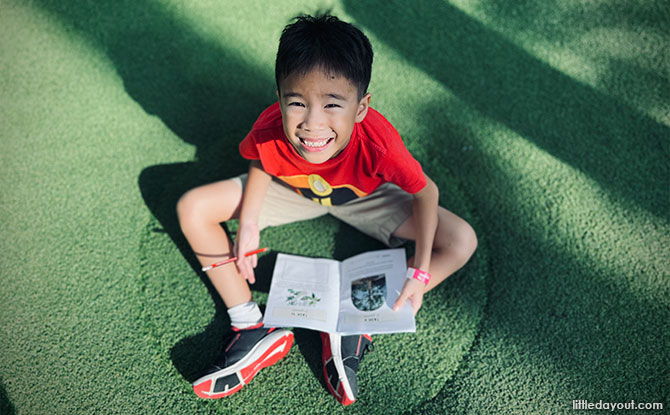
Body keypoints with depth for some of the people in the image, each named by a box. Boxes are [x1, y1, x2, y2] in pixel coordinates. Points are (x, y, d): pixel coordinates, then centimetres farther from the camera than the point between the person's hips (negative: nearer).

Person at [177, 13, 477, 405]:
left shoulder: (379, 144, -40)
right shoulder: (270, 130, -34)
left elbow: (425, 192, -23)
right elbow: (262, 165, -10)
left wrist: (420, 271, -30)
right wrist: (248, 224, -22)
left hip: (363, 197, -1)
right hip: (290, 189, 2)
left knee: (461, 242, -20)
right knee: (193, 209, -16)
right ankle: (251, 328, -9)